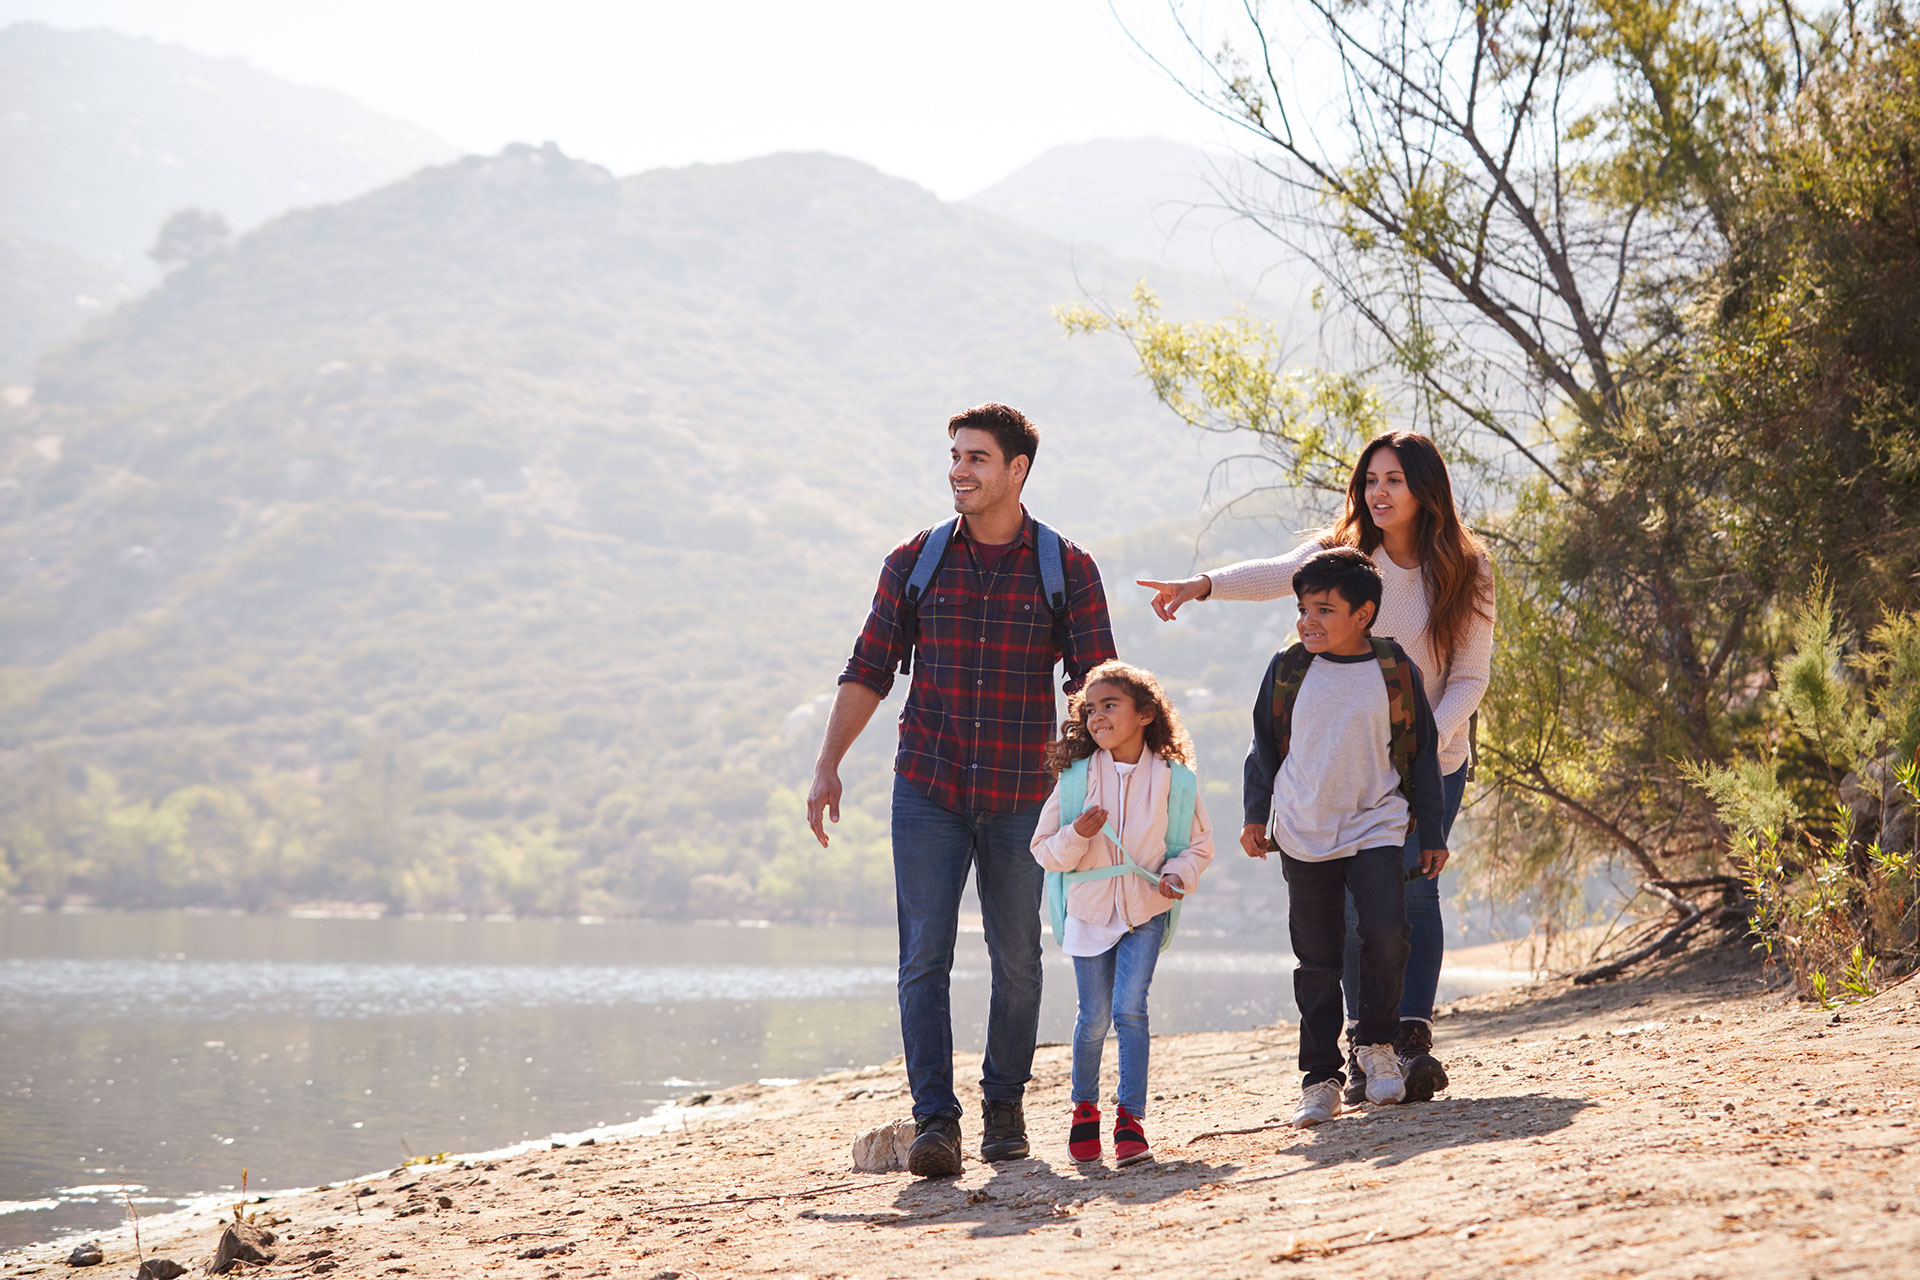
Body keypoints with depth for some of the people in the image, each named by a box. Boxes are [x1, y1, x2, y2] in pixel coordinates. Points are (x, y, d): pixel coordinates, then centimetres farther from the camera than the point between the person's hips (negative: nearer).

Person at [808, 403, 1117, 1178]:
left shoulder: (1067, 570, 1)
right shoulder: (916, 562, 5)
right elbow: (869, 670, 7)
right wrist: (827, 765, 0)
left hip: (1022, 798, 0)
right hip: (927, 791, 0)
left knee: (1017, 961, 6)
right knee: (925, 956, -8)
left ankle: (1004, 1107, 23)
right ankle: (935, 1120, -7)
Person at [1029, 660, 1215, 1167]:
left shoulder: (1172, 778, -5)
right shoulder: (1076, 778, -4)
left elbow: (1199, 843, 6)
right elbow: (1045, 849, 1)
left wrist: (1179, 873, -13)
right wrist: (1076, 836, -19)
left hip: (1145, 909, -1)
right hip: (1090, 907, 1)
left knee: (1129, 1007, -14)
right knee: (1094, 1017, 3)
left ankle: (1130, 1119, -7)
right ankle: (1085, 1108, 26)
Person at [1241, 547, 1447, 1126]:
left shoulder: (1396, 672, -2)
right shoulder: (1287, 670, 2)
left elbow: (1421, 754, 5)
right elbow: (1265, 745, 12)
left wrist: (1430, 833, 6)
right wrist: (1256, 814, 4)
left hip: (1376, 827, -1)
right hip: (1303, 835, 2)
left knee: (1387, 929, -20)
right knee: (1316, 958, 3)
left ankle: (1376, 1042, 2)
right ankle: (1320, 1077, 11)